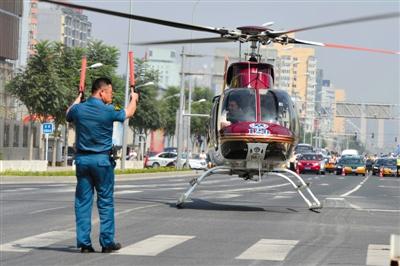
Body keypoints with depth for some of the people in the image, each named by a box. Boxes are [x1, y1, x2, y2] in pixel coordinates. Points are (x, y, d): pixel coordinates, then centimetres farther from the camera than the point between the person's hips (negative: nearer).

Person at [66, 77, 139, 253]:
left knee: (83, 201, 6)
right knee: (105, 201, 5)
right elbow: (128, 113, 10)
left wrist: (78, 99, 42)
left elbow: (68, 115, 25)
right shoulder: (108, 111, -10)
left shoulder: (78, 109, -1)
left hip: (82, 159, 4)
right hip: (102, 160, -3)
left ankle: (84, 242, 5)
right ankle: (107, 242, 7)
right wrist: (133, 98, 31)